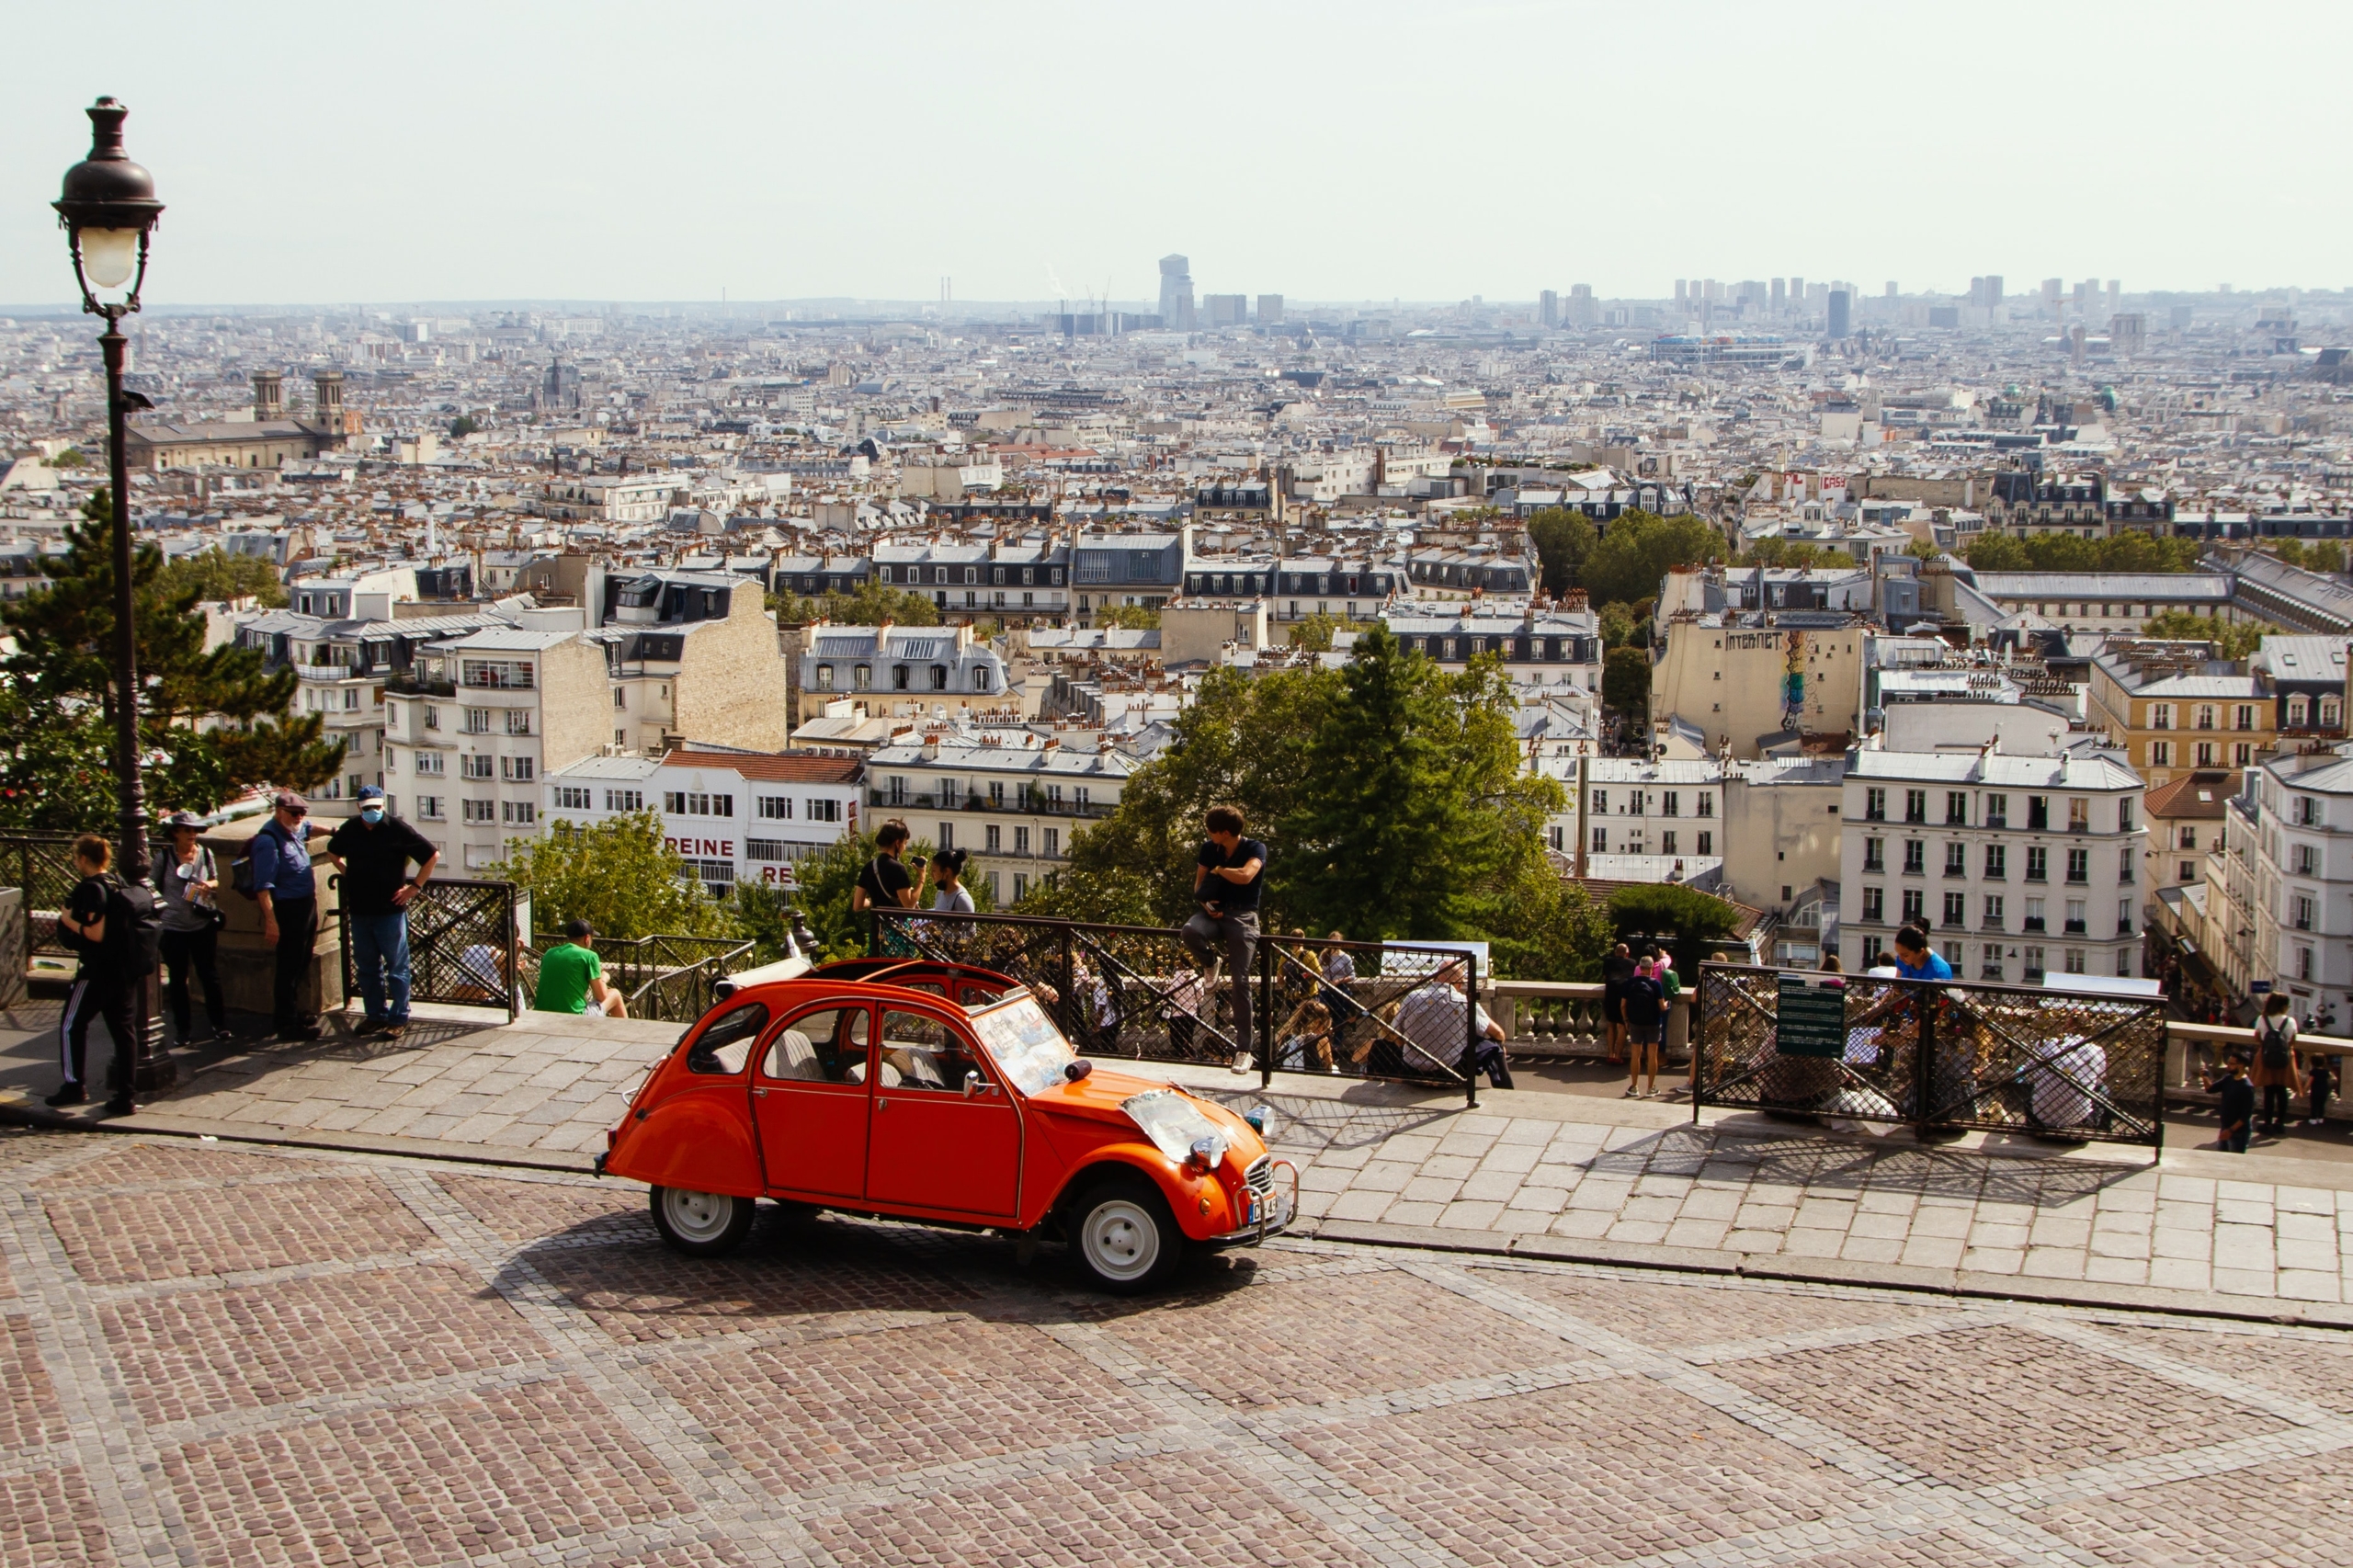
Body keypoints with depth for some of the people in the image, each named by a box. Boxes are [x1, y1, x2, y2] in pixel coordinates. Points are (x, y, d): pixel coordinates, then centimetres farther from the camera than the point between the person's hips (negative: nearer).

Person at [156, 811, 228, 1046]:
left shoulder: (205, 854, 0)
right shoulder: (164, 858, -6)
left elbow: (216, 881, 13)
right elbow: (154, 887, 3)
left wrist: (209, 885, -9)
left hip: (203, 925, 1)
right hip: (173, 927, -1)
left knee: (209, 975, 8)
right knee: (178, 980, 8)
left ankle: (218, 1024, 19)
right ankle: (183, 1029, 18)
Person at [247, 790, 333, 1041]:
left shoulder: (294, 830, 9)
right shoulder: (268, 840, -19)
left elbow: (310, 828, 38)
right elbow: (263, 886, -24)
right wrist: (271, 921, -28)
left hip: (307, 906, 10)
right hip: (288, 910, -10)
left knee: (300, 964, 19)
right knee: (289, 967, -4)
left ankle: (291, 1013, 32)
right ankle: (287, 1025, 1)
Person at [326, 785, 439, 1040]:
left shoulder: (398, 829, -10)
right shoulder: (349, 830, 4)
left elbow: (432, 856, -5)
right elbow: (334, 852, 27)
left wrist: (415, 886, -6)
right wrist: (348, 874, 13)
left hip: (390, 911, -5)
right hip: (359, 911, 5)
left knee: (397, 968, 1)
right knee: (367, 967, 12)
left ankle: (399, 1019, 7)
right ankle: (376, 1015, 23)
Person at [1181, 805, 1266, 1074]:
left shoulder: (1255, 849, -8)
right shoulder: (1209, 849, 6)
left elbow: (1245, 875, -26)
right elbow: (1199, 883, 13)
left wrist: (1218, 869, -10)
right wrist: (1205, 903, -8)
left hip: (1242, 917, -3)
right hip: (1214, 912, 3)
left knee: (1240, 981, -10)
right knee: (1190, 930, -34)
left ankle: (1243, 1049, -7)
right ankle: (1210, 964, 1)